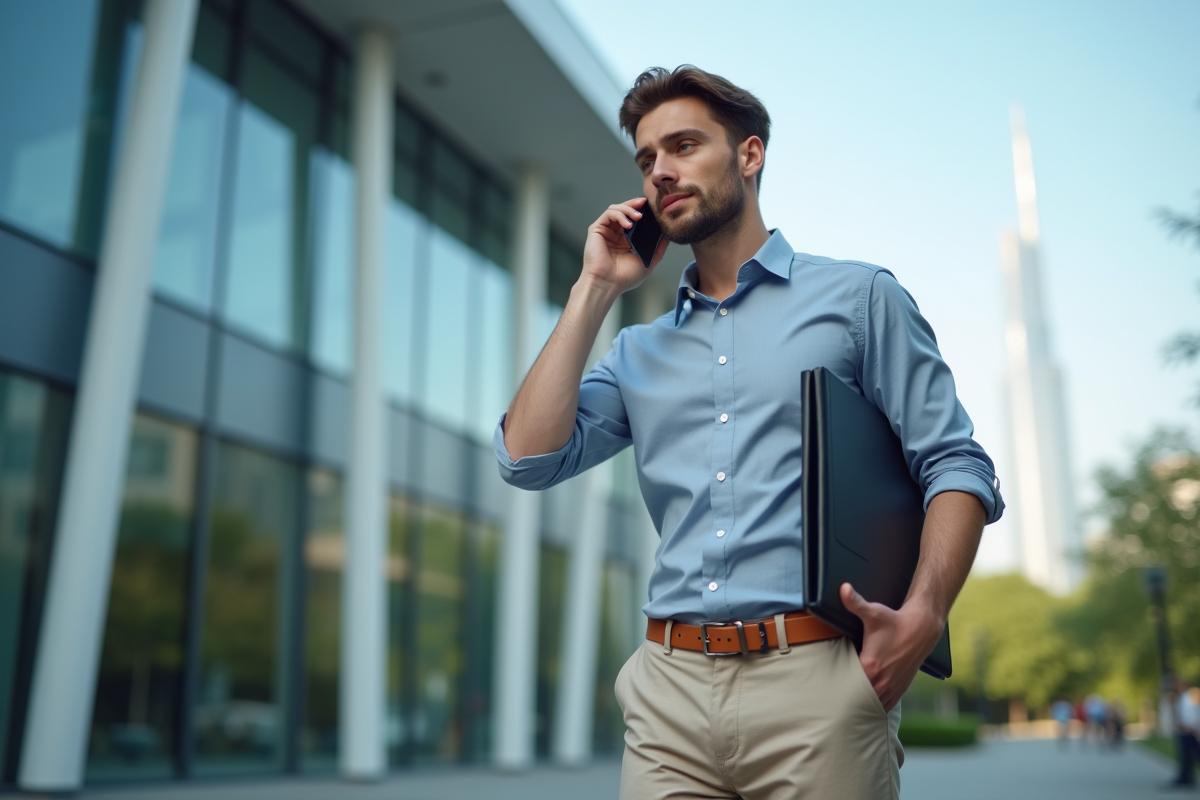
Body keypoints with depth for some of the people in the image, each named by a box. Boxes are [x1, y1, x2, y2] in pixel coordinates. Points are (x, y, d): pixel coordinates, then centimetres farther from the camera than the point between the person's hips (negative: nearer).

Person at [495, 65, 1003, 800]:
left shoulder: (859, 297, 6)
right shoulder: (639, 352, 17)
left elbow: (956, 465, 1)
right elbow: (529, 457, 3)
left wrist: (922, 616, -16)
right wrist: (596, 290, 7)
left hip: (814, 680, -3)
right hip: (668, 689, 3)